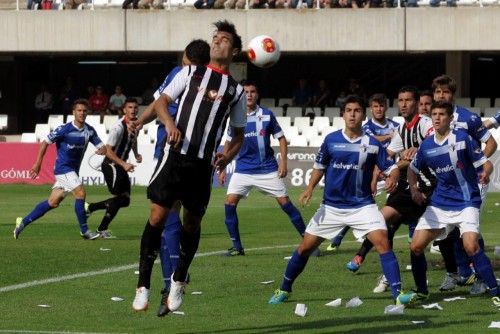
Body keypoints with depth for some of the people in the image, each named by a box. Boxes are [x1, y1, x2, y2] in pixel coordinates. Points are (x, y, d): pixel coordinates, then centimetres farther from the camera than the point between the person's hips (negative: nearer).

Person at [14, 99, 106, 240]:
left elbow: (101, 147, 3)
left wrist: (102, 150, -22)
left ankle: (23, 222, 20)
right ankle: (84, 230, -10)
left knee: (53, 202, 8)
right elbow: (45, 143, -7)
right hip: (63, 168, -7)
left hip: (73, 170, 7)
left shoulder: (89, 131, 2)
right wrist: (38, 163, -7)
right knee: (80, 192, -19)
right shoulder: (65, 129, -14)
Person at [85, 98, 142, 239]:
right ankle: (102, 229, -1)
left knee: (124, 200, 9)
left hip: (121, 166, 9)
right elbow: (109, 151, -22)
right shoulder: (118, 127, -23)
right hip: (111, 165, -9)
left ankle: (89, 207, 21)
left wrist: (136, 154, 12)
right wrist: (124, 164, -31)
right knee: (120, 197, -12)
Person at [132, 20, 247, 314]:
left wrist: (227, 156, -2)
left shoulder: (236, 90, 13)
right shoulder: (191, 72, 11)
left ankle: (179, 281, 25)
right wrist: (170, 123, -15)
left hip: (204, 164, 2)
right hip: (176, 155, -2)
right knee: (157, 216, -9)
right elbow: (162, 101, 6)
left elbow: (239, 134, 17)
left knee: (193, 222, 7)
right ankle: (143, 285, -4)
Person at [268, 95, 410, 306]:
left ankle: (398, 293, -20)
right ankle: (284, 290, 24)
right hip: (331, 206, 2)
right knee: (305, 247, 5)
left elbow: (391, 167, -5)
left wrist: (392, 178, -28)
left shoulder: (372, 144, -5)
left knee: (382, 242, -22)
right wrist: (310, 189, 0)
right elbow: (320, 166, 12)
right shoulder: (331, 140, -1)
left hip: (362, 205, -2)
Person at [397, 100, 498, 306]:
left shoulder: (462, 138, -10)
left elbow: (486, 163, -9)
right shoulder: (426, 146, 3)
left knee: (471, 246, -24)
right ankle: (421, 292, 20)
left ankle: (495, 293, -17)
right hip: (439, 203, 5)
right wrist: (413, 189, 3)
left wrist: (485, 173, -32)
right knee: (416, 246, 0)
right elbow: (413, 169, 20)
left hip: (466, 202, -5)